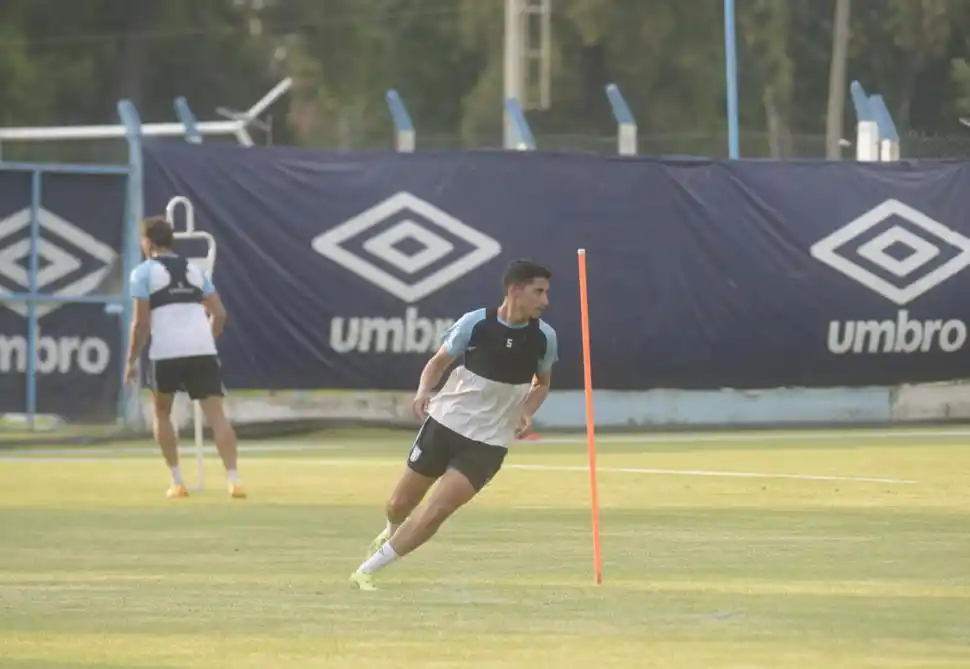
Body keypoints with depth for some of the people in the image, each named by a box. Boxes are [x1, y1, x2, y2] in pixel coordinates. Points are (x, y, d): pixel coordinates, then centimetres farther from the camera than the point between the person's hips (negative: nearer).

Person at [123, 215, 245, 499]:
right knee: (216, 414, -2)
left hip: (166, 353, -3)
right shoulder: (194, 270, 20)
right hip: (203, 350, 3)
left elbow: (142, 322, -3)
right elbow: (219, 314, 17)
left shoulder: (143, 272, 4)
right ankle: (233, 479, -18)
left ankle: (177, 482, 11)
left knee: (162, 413, 17)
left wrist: (131, 361, 4)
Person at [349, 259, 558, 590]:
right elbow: (438, 362, 1)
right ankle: (392, 533, 48)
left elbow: (542, 383, 12)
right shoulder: (474, 324, -14)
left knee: (435, 513, -14)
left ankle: (367, 571, -2)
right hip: (445, 422, 0)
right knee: (399, 506, 10)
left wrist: (527, 412, -8)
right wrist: (424, 390, -19)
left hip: (489, 442, 0)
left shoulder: (544, 337, -7)